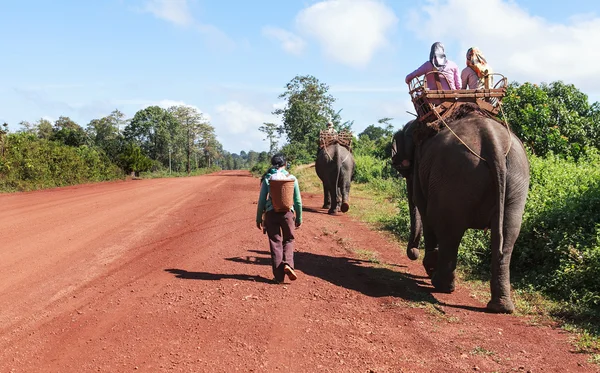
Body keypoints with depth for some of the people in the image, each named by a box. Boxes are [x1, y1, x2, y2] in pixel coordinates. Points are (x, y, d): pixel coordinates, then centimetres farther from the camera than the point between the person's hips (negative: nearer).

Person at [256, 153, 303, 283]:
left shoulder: (267, 178, 0)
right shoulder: (292, 178, 1)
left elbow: (262, 200, 0)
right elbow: (298, 201, 4)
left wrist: (259, 218, 9)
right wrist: (299, 218, 15)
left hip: (271, 213, 0)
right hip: (287, 212, 0)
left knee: (275, 243, 9)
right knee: (288, 240, 20)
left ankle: (279, 276, 11)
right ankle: (287, 263, -5)